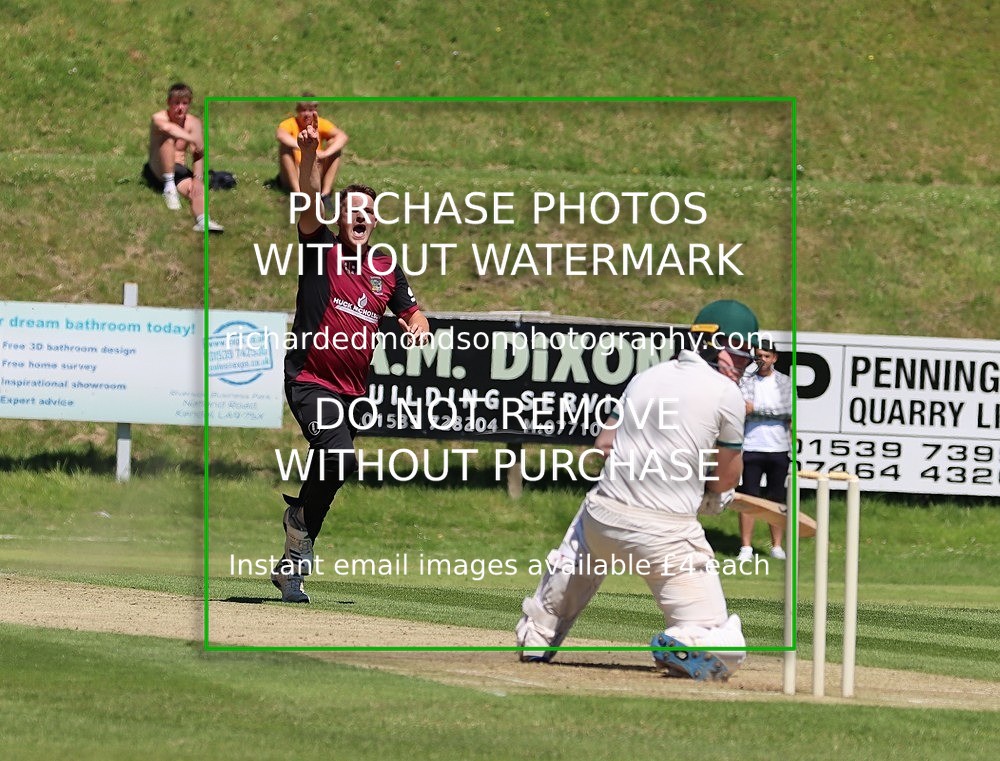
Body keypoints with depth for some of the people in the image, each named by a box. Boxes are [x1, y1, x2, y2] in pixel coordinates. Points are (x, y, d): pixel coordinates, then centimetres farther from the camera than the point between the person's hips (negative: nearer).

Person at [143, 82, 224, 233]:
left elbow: (198, 154, -11)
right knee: (168, 139, -27)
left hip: (179, 171, 3)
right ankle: (169, 186, -30)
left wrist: (197, 179, -25)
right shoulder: (159, 117, -7)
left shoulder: (194, 123, 1)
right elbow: (167, 127, -34)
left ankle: (203, 221, -54)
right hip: (157, 170, -3)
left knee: (199, 189, -29)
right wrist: (194, 140, -35)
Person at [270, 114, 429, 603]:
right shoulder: (323, 249, 0)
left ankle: (291, 565, 22)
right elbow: (309, 202, -15)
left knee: (333, 467, 9)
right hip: (310, 382, -6)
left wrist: (418, 329, -6)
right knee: (341, 457, -27)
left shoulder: (387, 269, 13)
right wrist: (309, 154, -31)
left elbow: (411, 312, 19)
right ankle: (300, 518, 0)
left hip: (353, 390, 6)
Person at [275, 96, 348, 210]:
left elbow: (343, 136, -19)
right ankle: (298, 193, -33)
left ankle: (326, 194, -23)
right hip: (294, 177, -2)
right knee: (285, 146, -24)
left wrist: (325, 153, -38)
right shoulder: (291, 123, -8)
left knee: (334, 144, -15)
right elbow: (280, 134, -34)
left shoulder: (321, 124, -1)